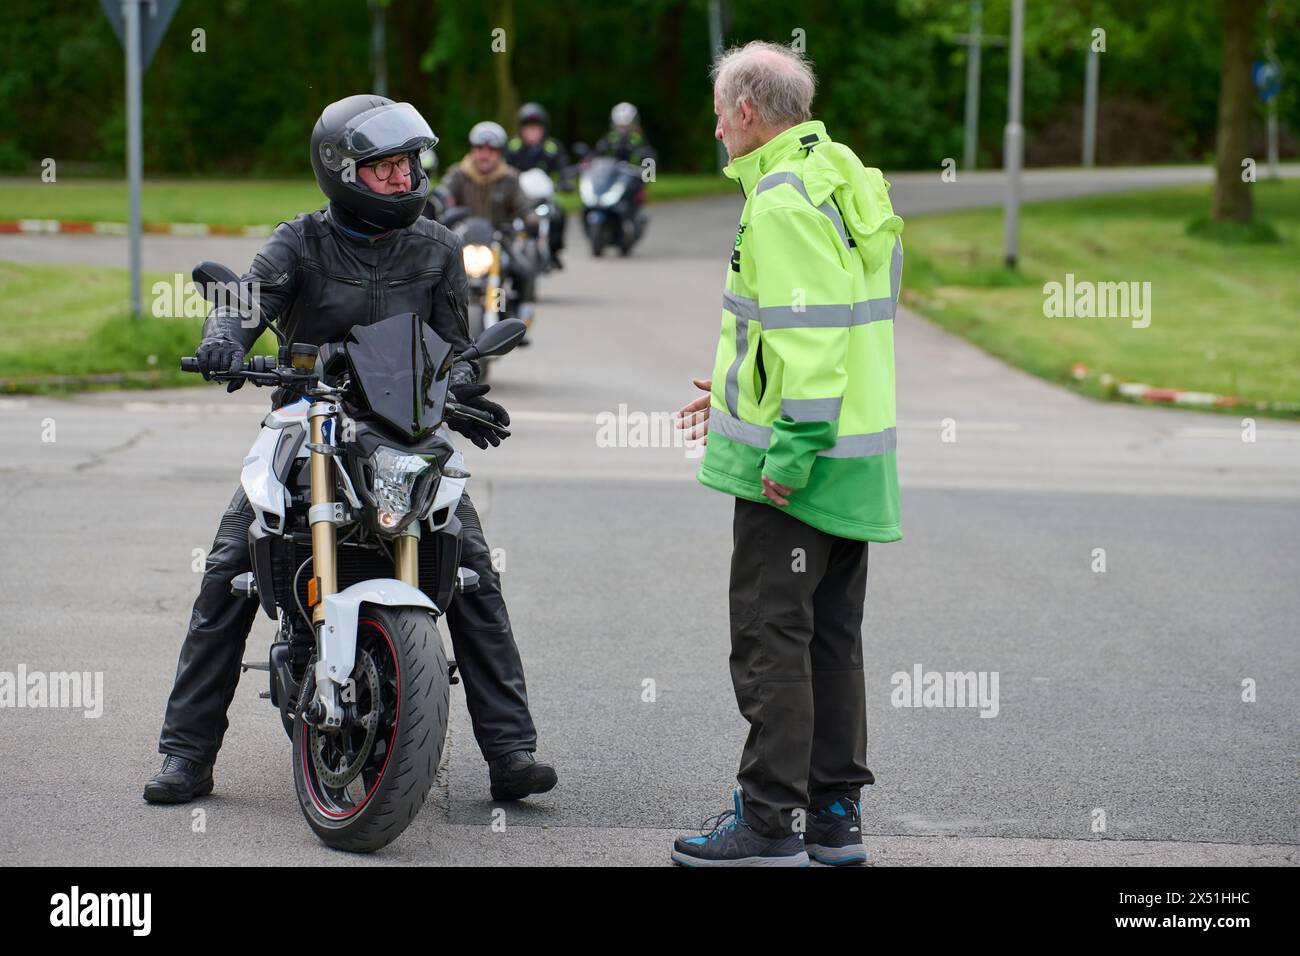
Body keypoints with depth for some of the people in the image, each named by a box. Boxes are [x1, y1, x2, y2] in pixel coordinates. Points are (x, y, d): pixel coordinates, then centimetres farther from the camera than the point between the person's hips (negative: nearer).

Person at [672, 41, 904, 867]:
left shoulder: (783, 198, -16)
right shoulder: (846, 181, 15)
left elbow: (809, 332, -24)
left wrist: (791, 450, -23)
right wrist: (742, 396, 25)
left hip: (795, 464, -10)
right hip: (857, 453, 10)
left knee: (771, 637, -5)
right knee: (831, 634, 13)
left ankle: (772, 821, -3)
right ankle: (836, 816, 18)